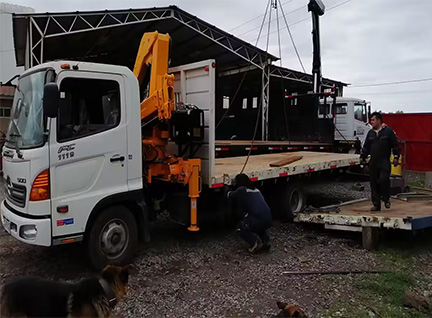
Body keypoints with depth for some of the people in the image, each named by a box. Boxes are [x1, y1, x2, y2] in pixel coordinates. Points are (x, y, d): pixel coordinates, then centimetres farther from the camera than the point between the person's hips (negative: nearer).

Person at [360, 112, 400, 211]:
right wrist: (362, 157, 12)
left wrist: (396, 157, -7)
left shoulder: (388, 131, -1)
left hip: (384, 162, -5)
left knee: (383, 179, -19)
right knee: (374, 183, 5)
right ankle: (376, 205, 13)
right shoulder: (370, 133, 15)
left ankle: (386, 199, 5)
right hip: (373, 163, 5)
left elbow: (395, 145, -1)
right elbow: (366, 147, 19)